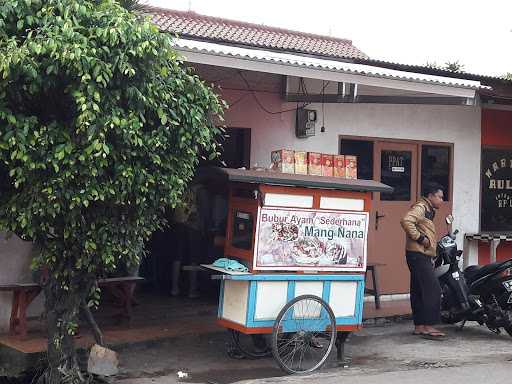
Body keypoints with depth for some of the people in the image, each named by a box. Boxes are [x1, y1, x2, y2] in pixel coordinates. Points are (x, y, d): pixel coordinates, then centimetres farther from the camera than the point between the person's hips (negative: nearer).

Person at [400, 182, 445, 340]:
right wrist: (420, 238, -21)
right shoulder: (420, 207, -10)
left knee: (419, 292, 10)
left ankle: (419, 326, 14)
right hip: (418, 254, -10)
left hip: (423, 256, 10)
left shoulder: (429, 210, 22)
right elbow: (406, 221, -28)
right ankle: (428, 326, -12)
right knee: (432, 289, -12)